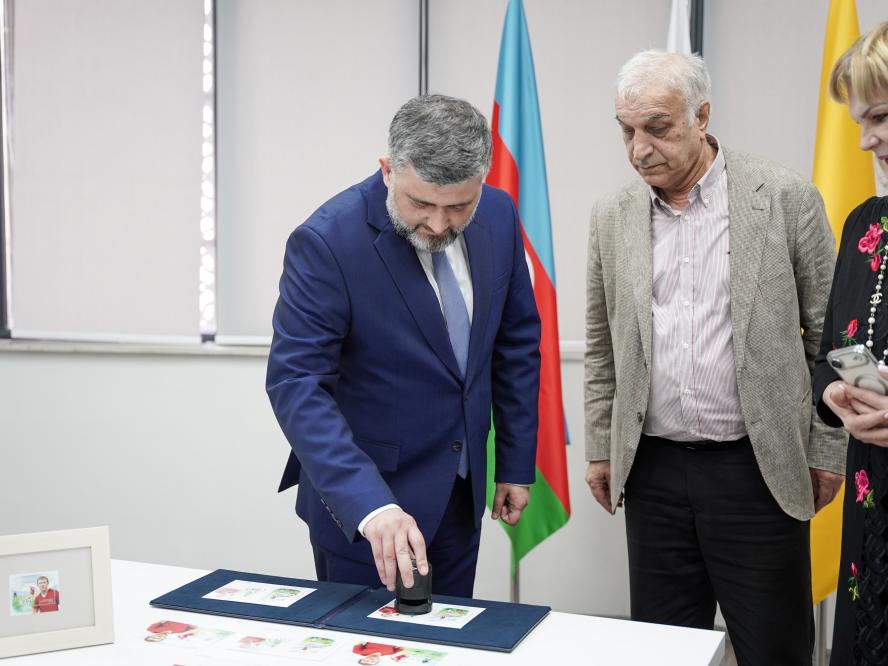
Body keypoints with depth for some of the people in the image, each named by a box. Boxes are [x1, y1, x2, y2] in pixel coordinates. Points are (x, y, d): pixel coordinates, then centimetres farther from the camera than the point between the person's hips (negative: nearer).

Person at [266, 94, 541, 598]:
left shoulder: (498, 214, -5)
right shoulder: (327, 241, -22)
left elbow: (517, 341, 5)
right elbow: (296, 383, -24)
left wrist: (517, 463, 7)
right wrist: (369, 504, -34)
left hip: (460, 494, 5)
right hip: (359, 500, -5)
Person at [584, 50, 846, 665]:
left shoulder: (786, 198, -6)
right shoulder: (614, 216, 5)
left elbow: (828, 336, -1)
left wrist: (826, 452, -1)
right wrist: (600, 449, 11)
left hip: (759, 470, -3)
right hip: (653, 471, 3)